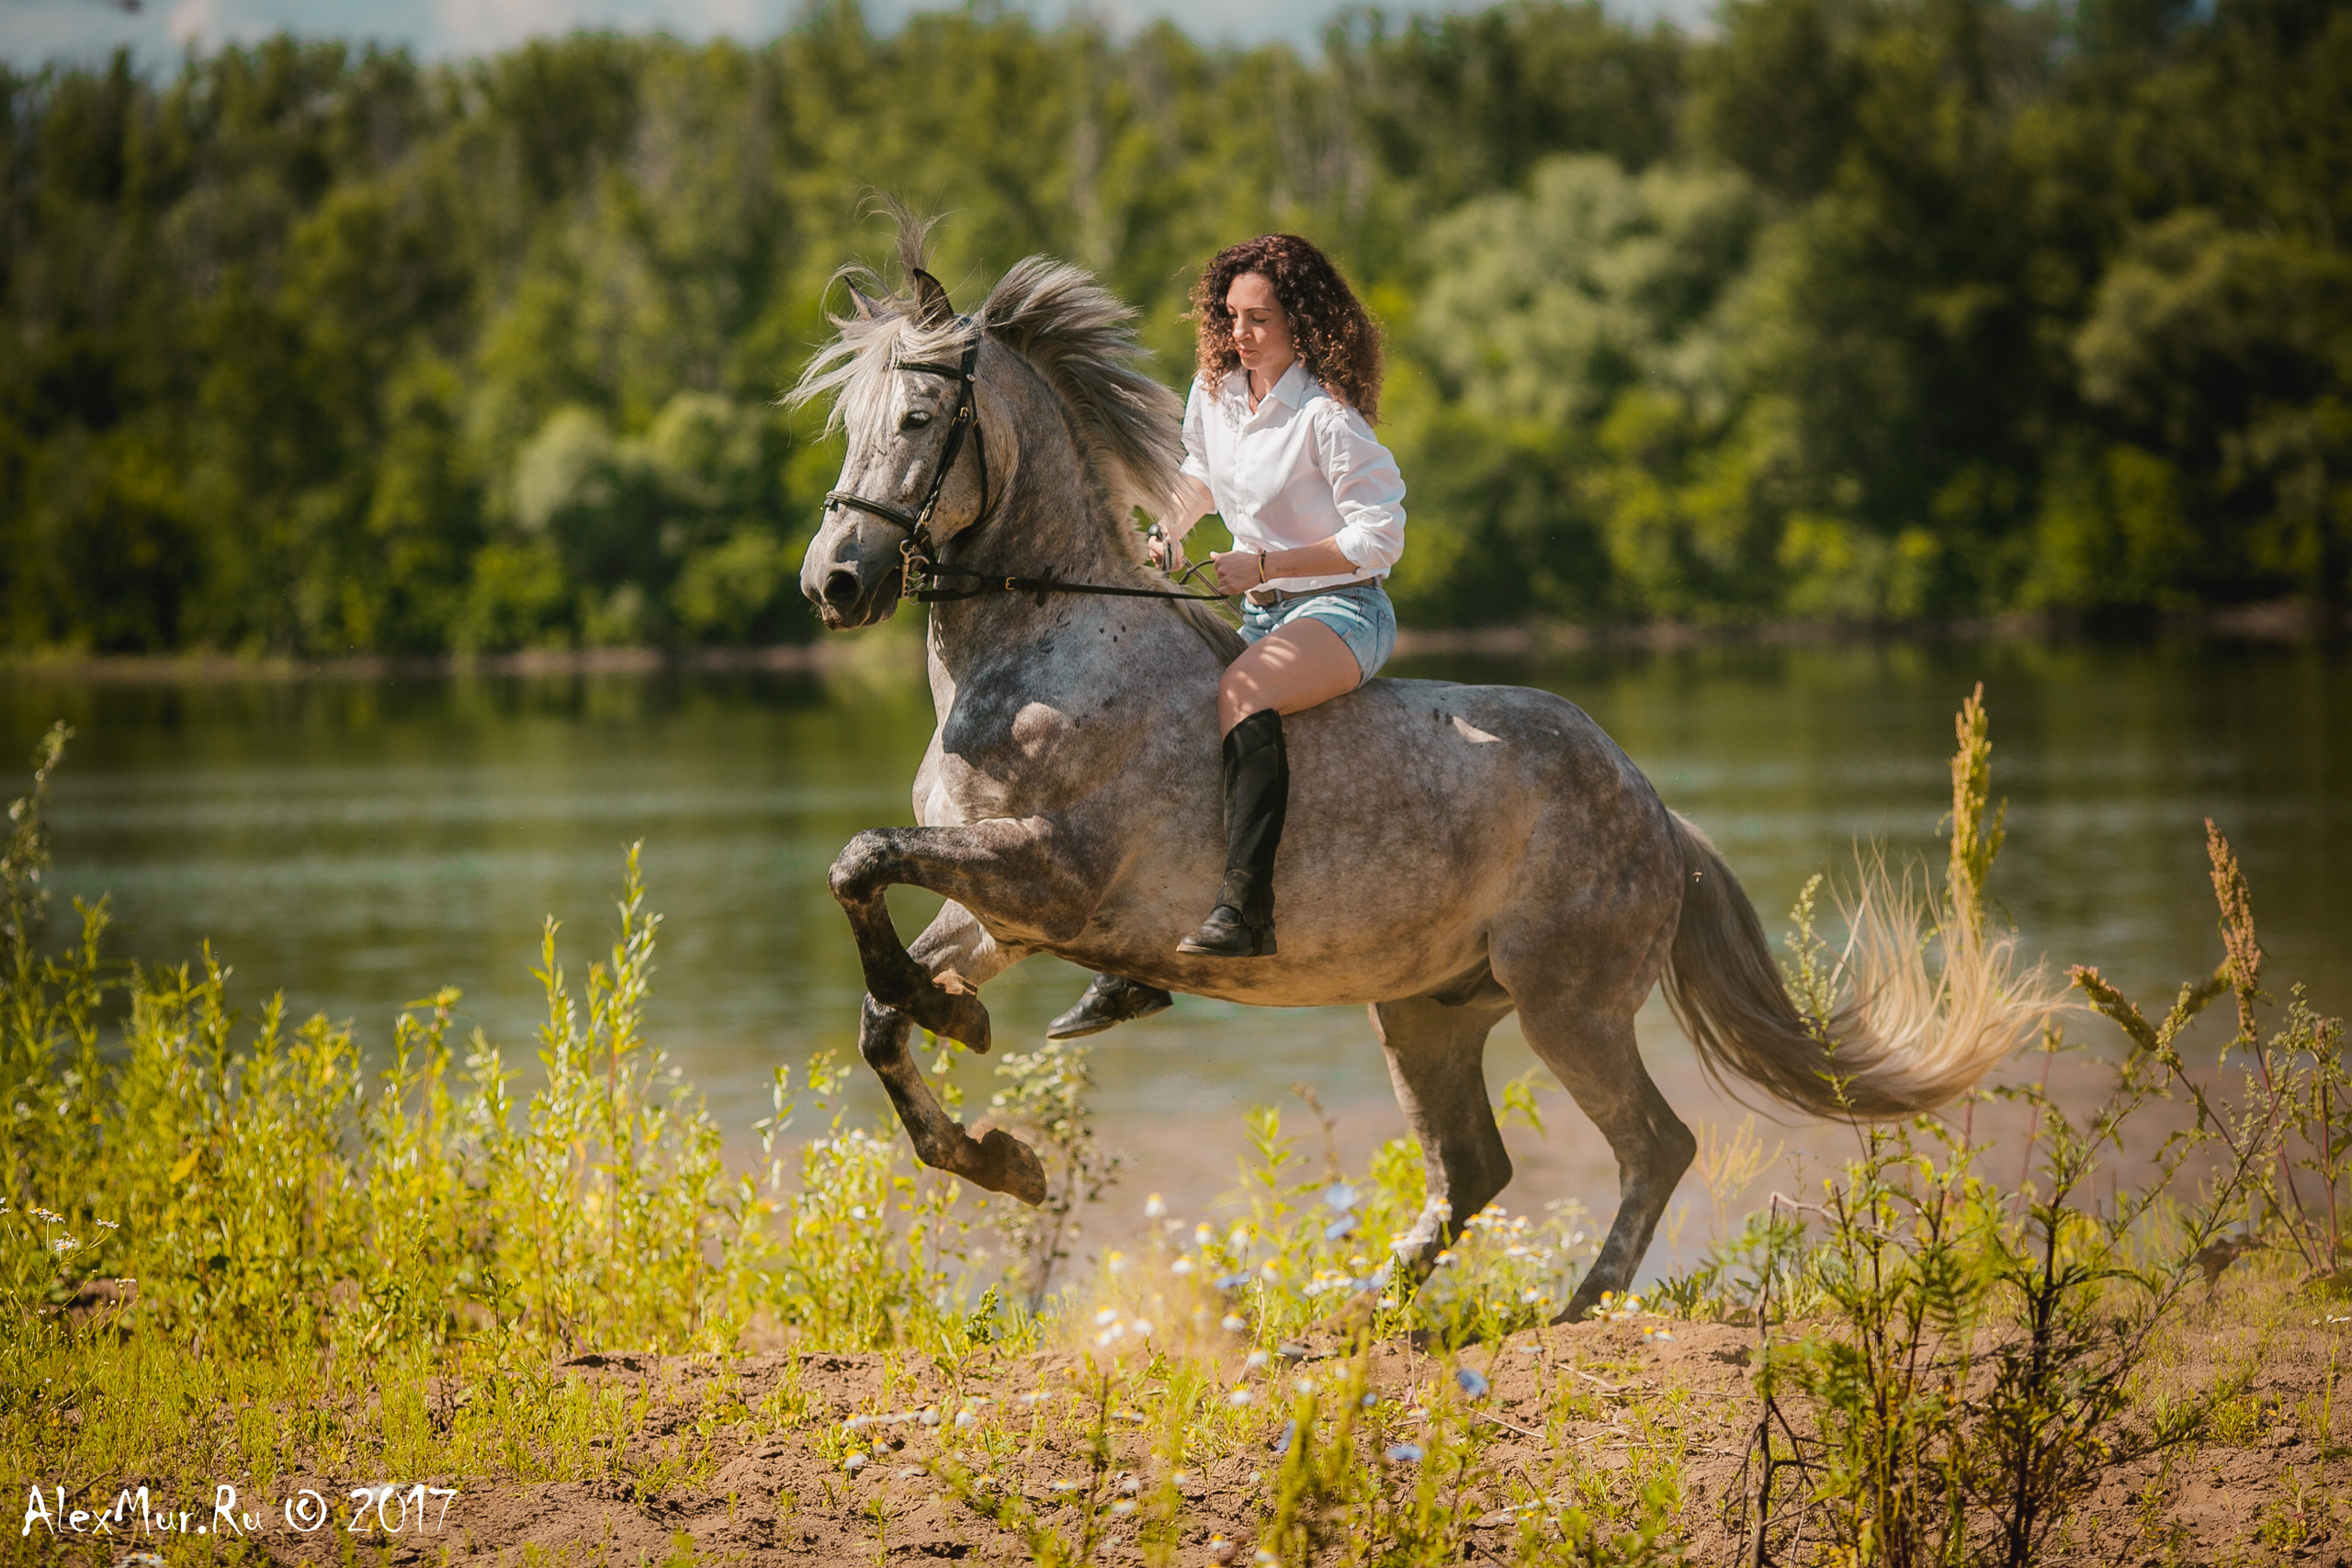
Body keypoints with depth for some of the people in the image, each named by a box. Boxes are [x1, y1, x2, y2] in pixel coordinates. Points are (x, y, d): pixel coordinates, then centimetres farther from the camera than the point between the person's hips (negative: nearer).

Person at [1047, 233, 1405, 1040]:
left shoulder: (1329, 413, -16)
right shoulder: (1214, 393, 6)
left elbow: (1379, 537, -17)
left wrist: (1262, 564, -22)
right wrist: (1161, 536, 9)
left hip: (1342, 610, -8)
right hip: (1261, 612, 8)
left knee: (1240, 696, -37)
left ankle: (1244, 911, -46)